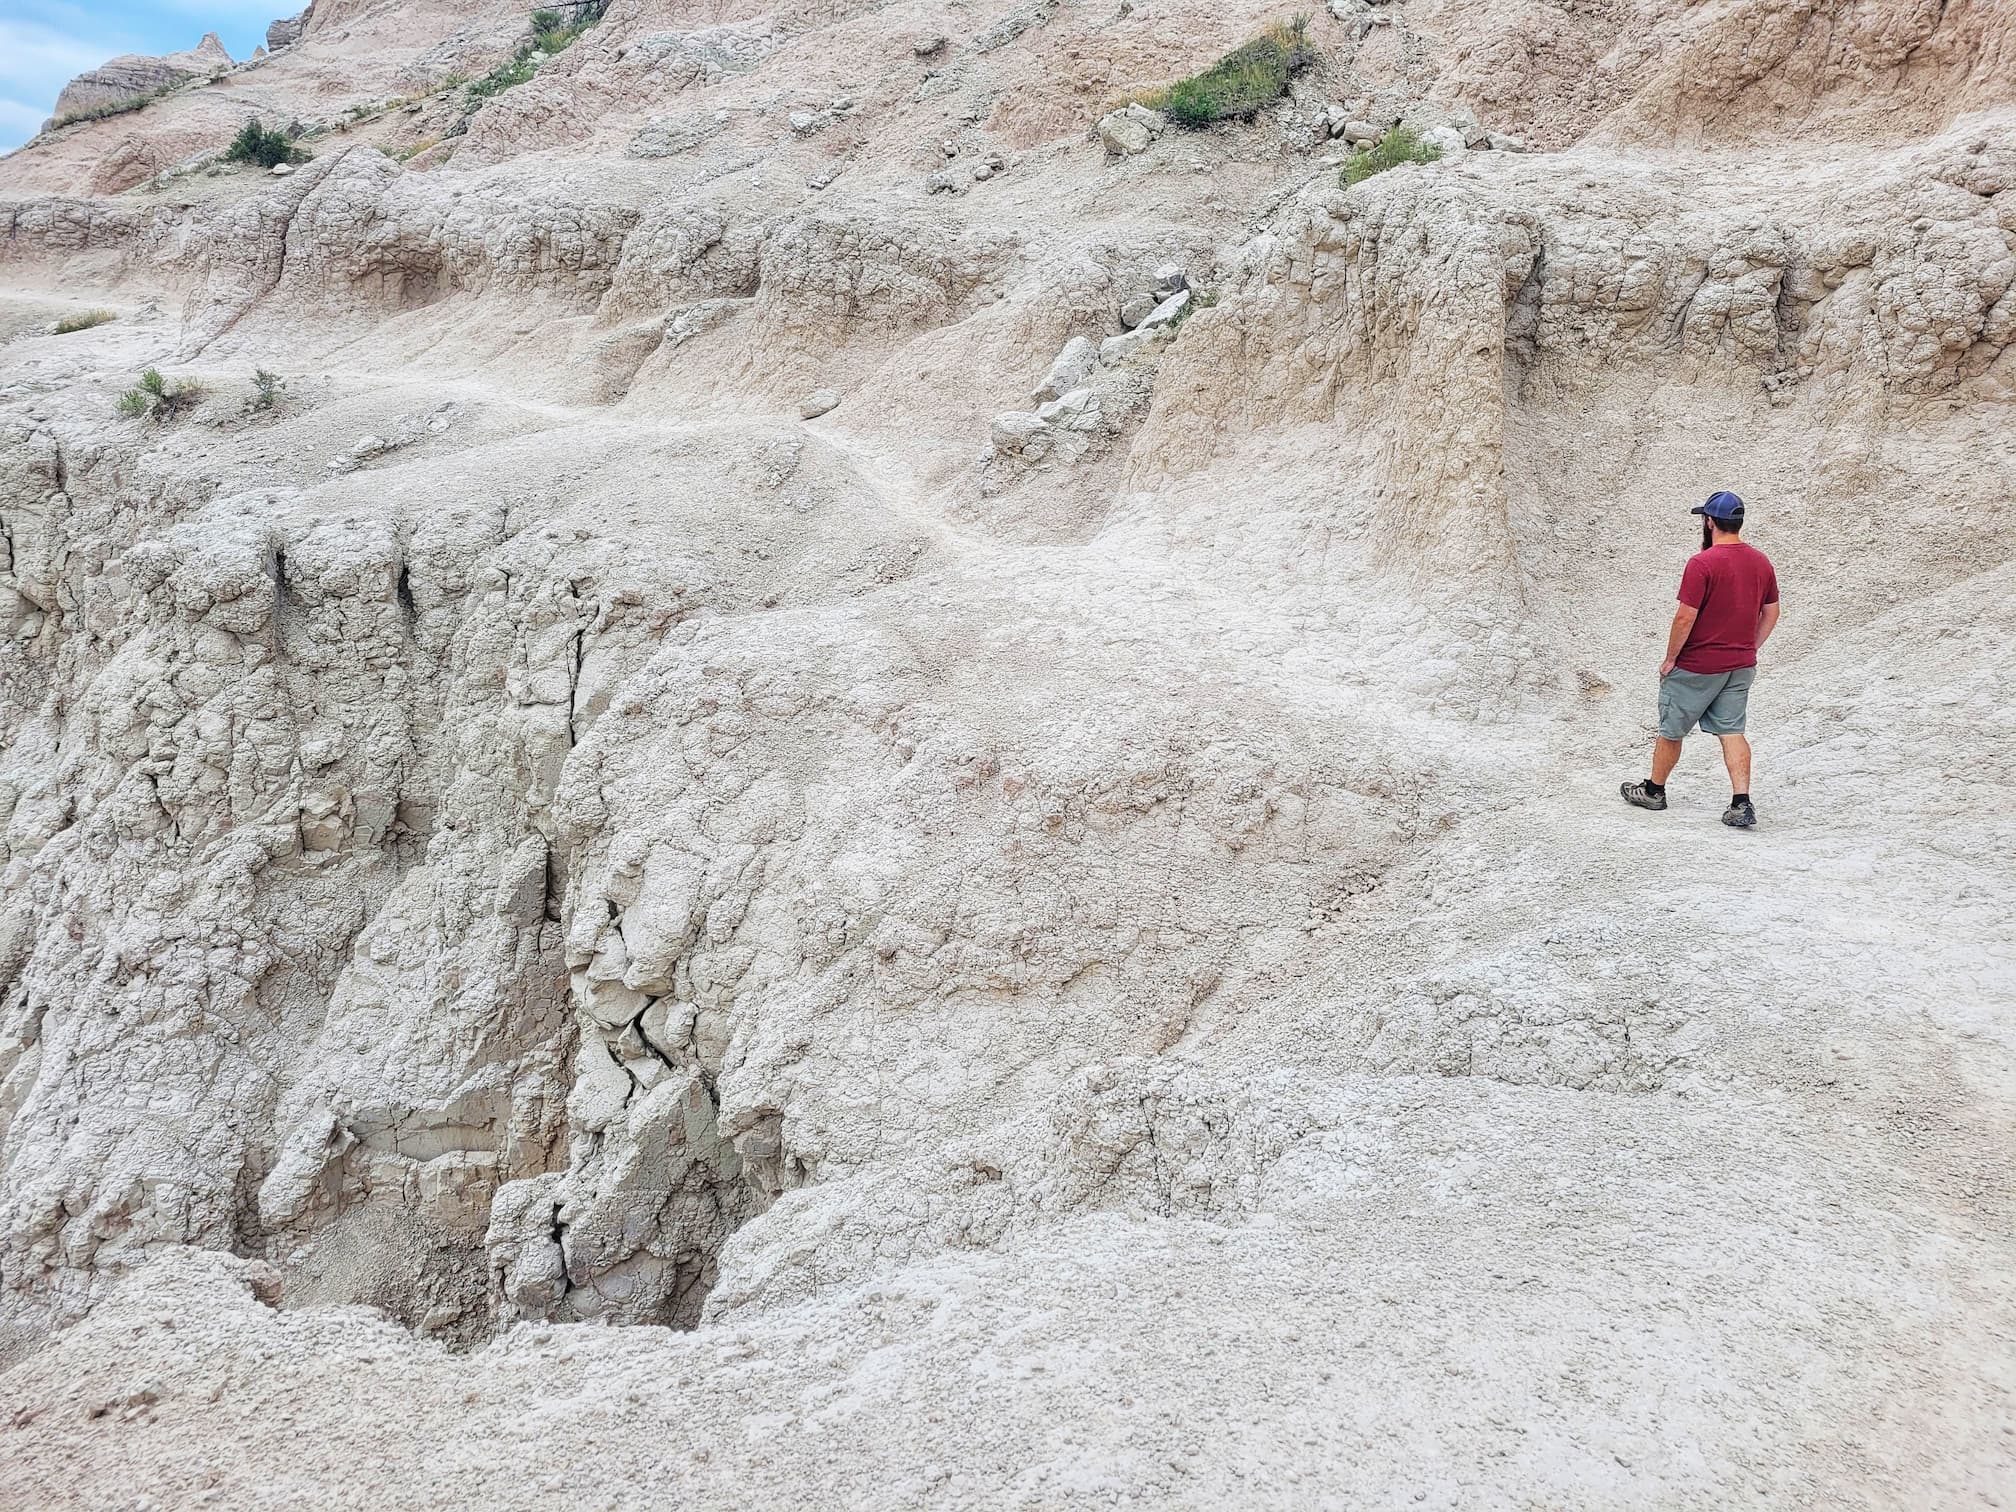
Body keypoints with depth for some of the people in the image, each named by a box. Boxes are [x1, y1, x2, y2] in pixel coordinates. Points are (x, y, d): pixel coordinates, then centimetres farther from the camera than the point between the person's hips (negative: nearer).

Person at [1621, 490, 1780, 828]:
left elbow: (1685, 617, -20)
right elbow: (1771, 613, 11)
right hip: (1742, 667, 6)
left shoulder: (1702, 563, -19)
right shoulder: (1761, 562, 3)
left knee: (1671, 730, 11)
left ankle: (1654, 790, 27)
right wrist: (1748, 648, 19)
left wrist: (1670, 658, -9)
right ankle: (1742, 804, -2)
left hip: (1697, 667, -6)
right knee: (1731, 732, 8)